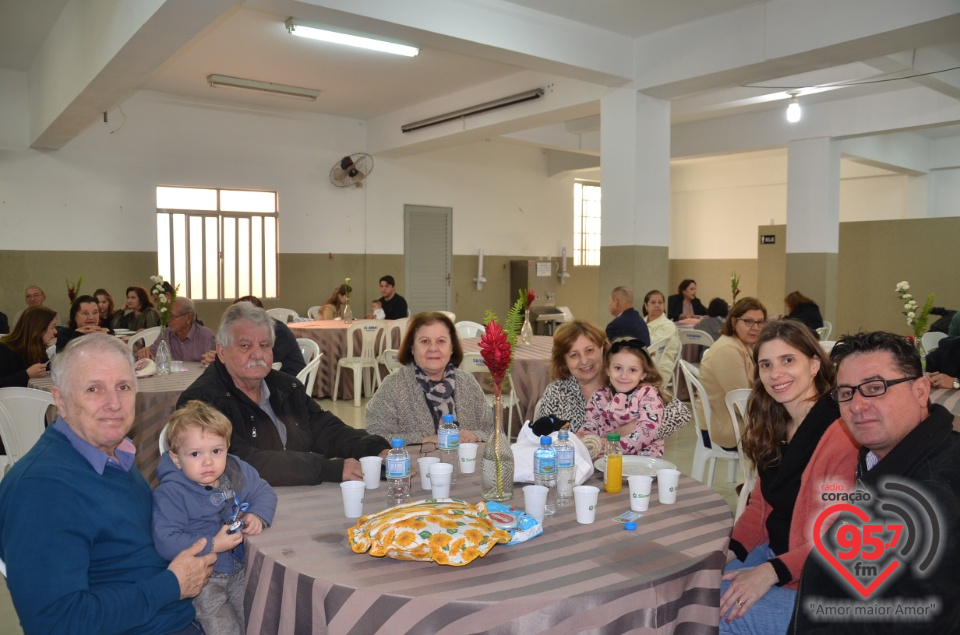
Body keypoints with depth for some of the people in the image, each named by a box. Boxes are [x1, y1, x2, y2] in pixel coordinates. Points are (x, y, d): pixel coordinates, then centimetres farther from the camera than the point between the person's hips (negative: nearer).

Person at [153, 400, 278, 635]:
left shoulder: (238, 472, -5)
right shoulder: (170, 493, -20)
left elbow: (265, 492, 7)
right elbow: (166, 542, -27)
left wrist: (258, 516, -13)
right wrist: (213, 545, -27)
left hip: (240, 567, 5)